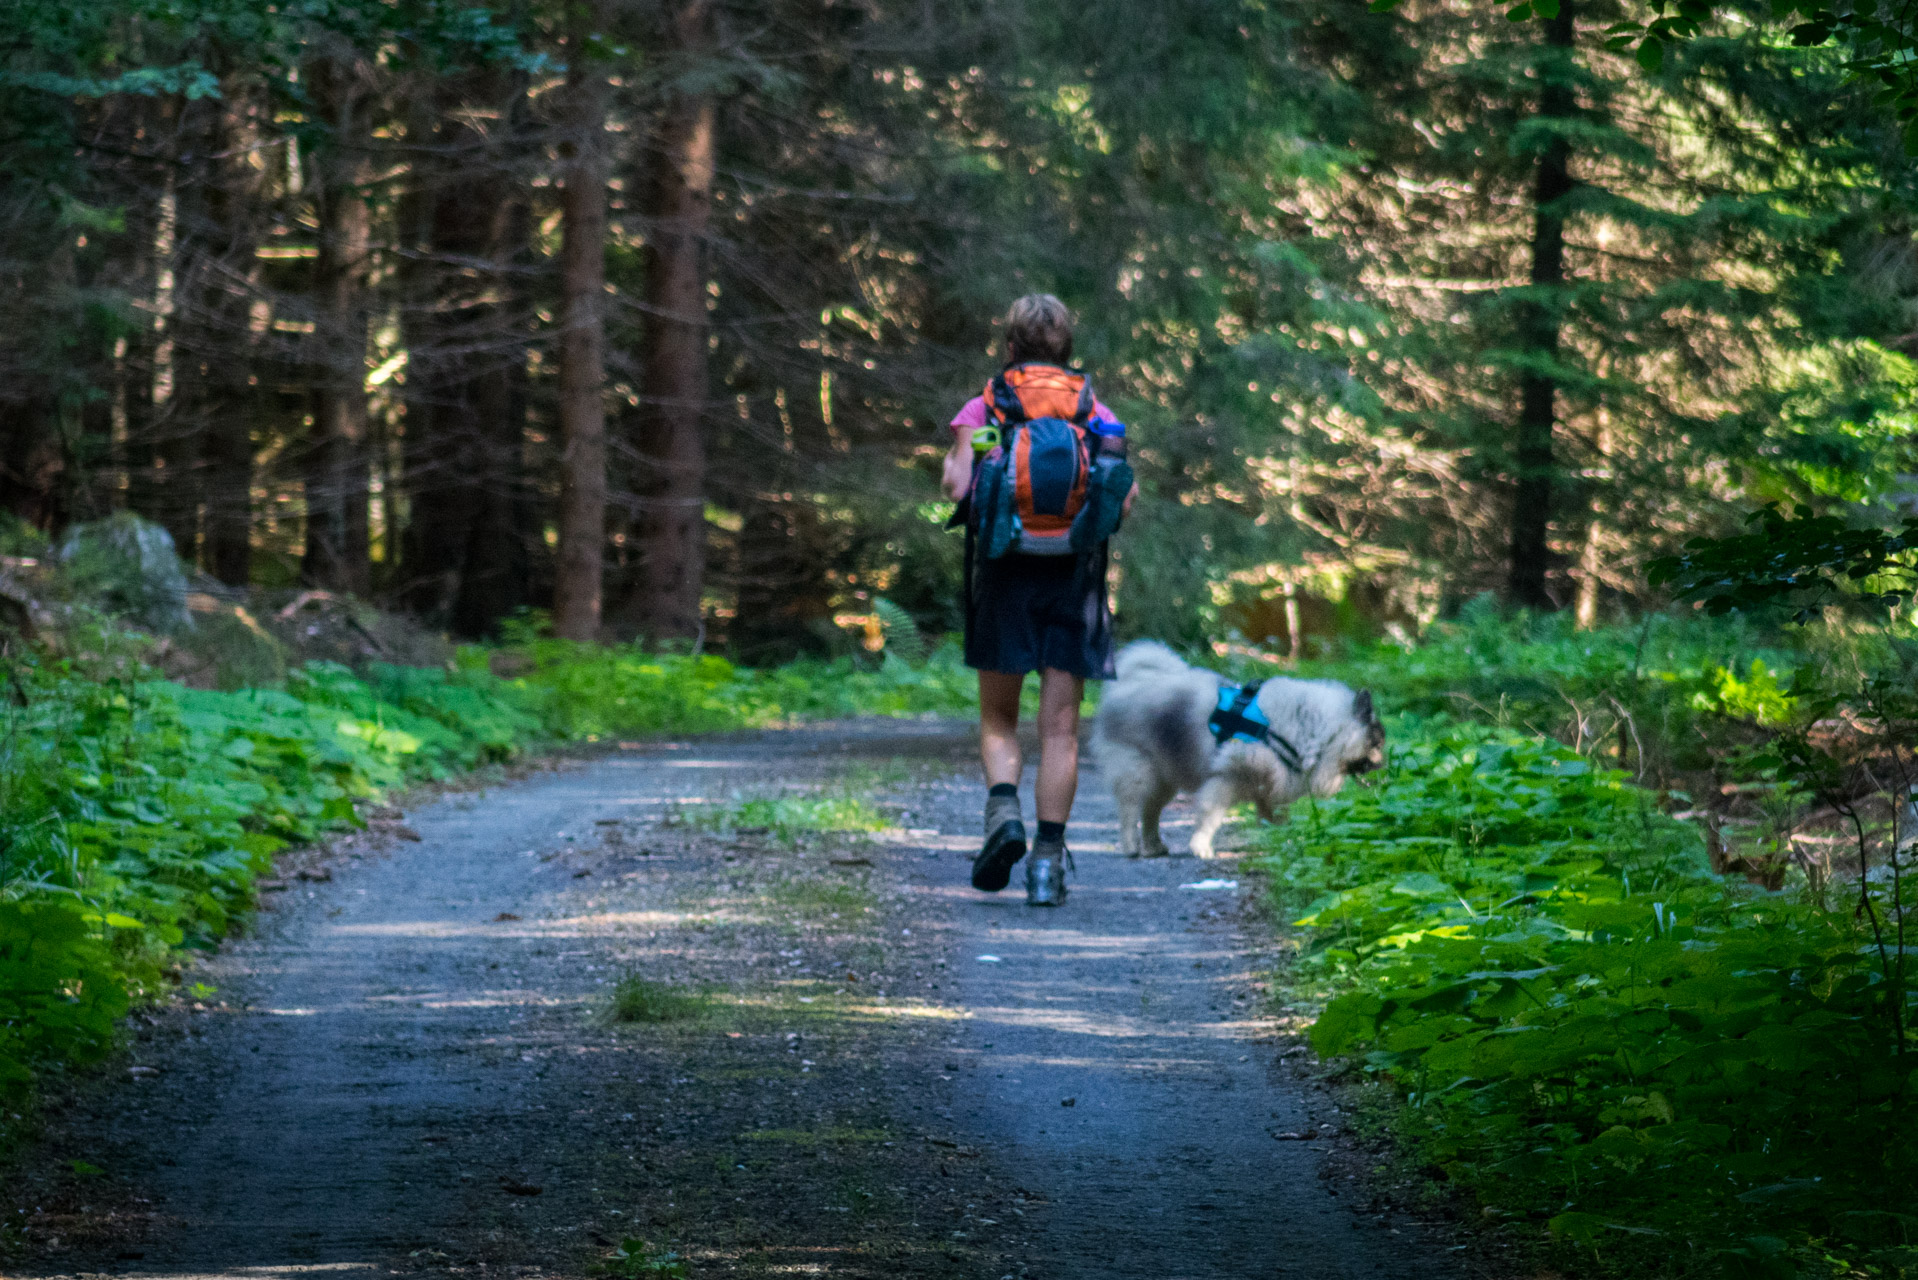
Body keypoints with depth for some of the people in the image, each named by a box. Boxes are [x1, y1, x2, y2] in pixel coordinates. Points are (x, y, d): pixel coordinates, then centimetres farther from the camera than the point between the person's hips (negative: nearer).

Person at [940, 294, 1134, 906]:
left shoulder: (982, 411, 3)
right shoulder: (1097, 414, 8)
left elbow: (959, 490, -10)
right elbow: (1124, 494, -3)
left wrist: (955, 466, 12)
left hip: (1004, 576, -1)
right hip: (1074, 578, 1)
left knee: (998, 720, 11)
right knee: (1061, 726, 3)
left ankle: (1004, 809, -15)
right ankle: (1048, 859, -2)